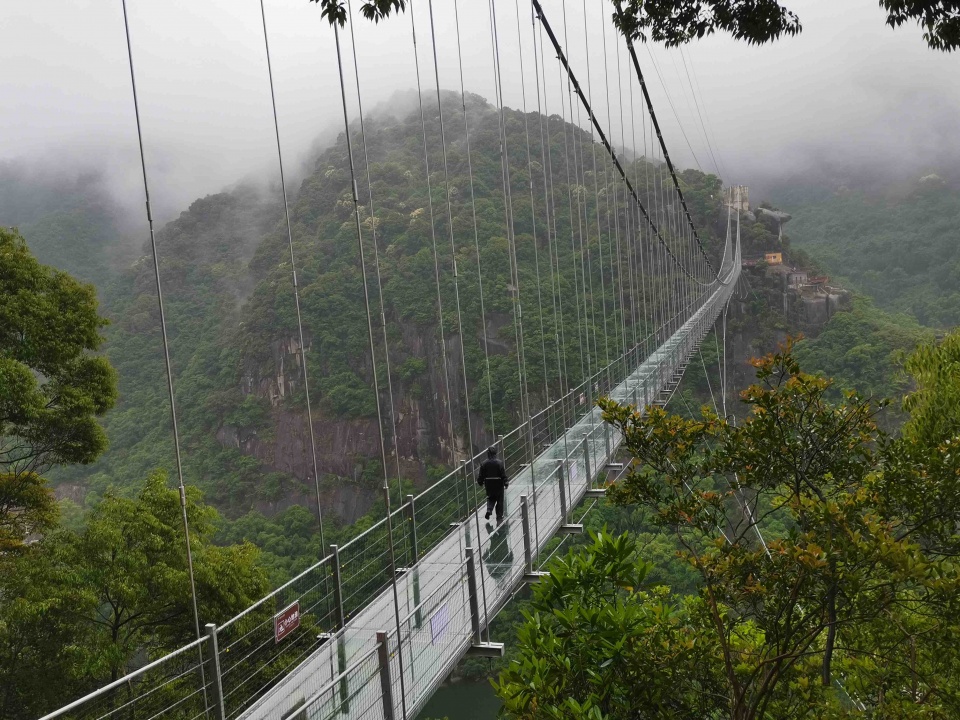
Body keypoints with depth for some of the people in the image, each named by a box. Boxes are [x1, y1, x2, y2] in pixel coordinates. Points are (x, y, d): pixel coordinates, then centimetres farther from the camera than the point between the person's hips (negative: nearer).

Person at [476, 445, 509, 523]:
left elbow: (481, 475, 0)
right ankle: (499, 517, 13)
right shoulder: (499, 462, -12)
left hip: (488, 485, 2)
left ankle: (489, 510, -5)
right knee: (499, 500, 9)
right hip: (498, 484, -2)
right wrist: (506, 483, -3)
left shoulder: (484, 463, -5)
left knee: (491, 498, 21)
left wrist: (480, 482, 14)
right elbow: (503, 474, -11)